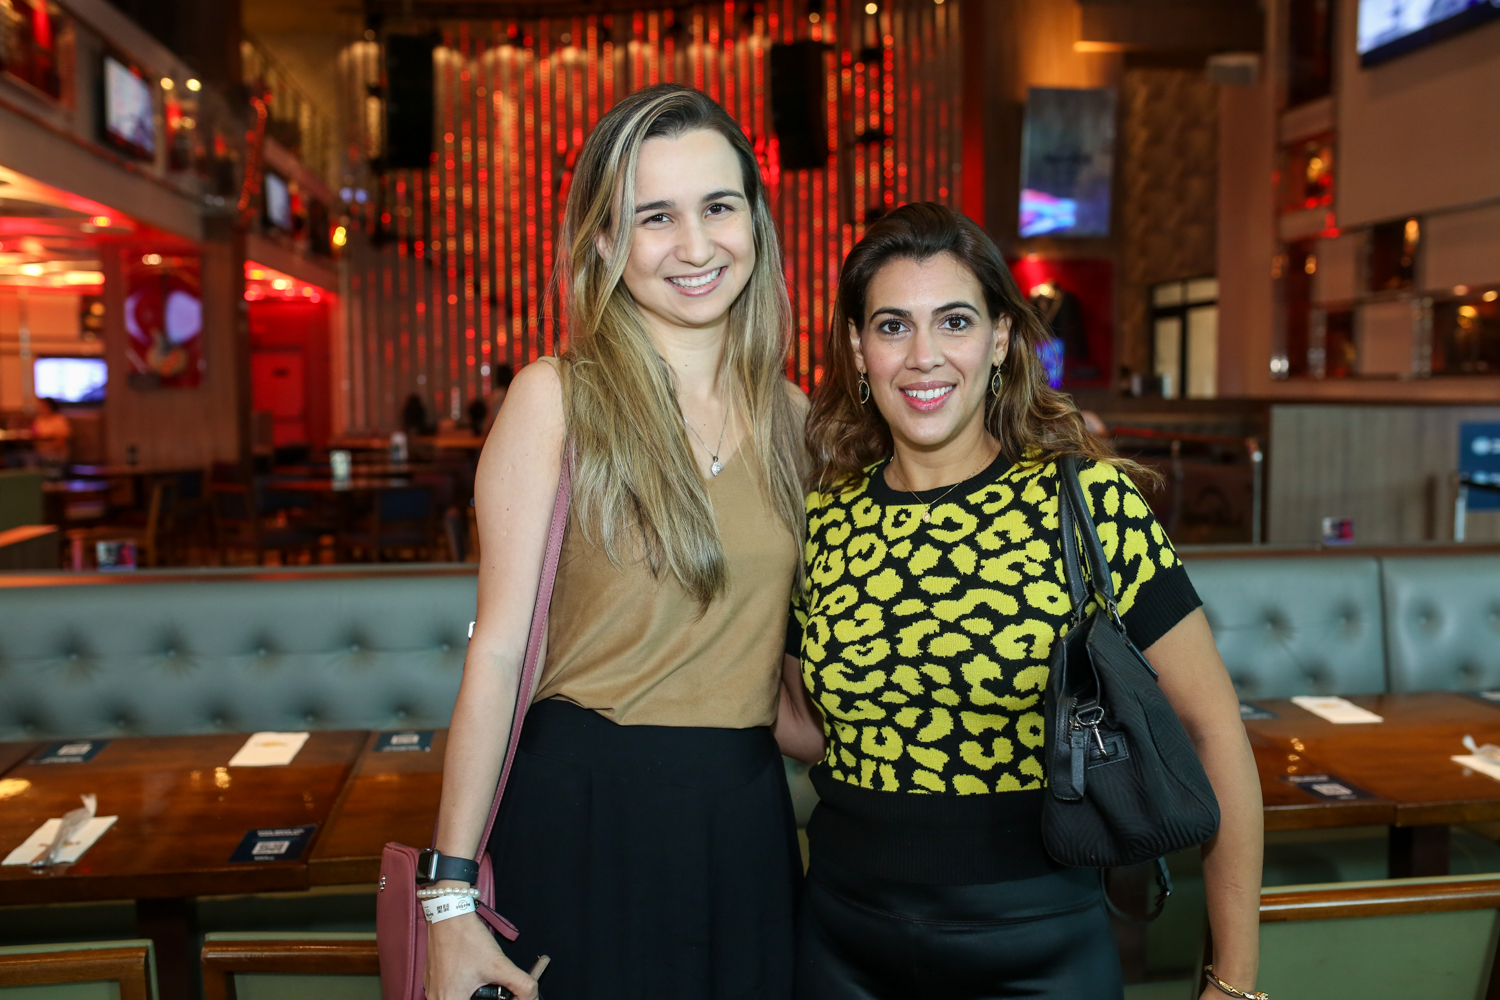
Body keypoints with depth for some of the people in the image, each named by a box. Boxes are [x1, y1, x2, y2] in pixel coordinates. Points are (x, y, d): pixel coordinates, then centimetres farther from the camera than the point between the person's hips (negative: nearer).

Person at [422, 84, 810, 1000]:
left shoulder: (791, 416, 6)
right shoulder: (556, 399, -9)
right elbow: (500, 651, -11)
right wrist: (452, 897, -11)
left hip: (748, 820, 5)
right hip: (585, 816, -4)